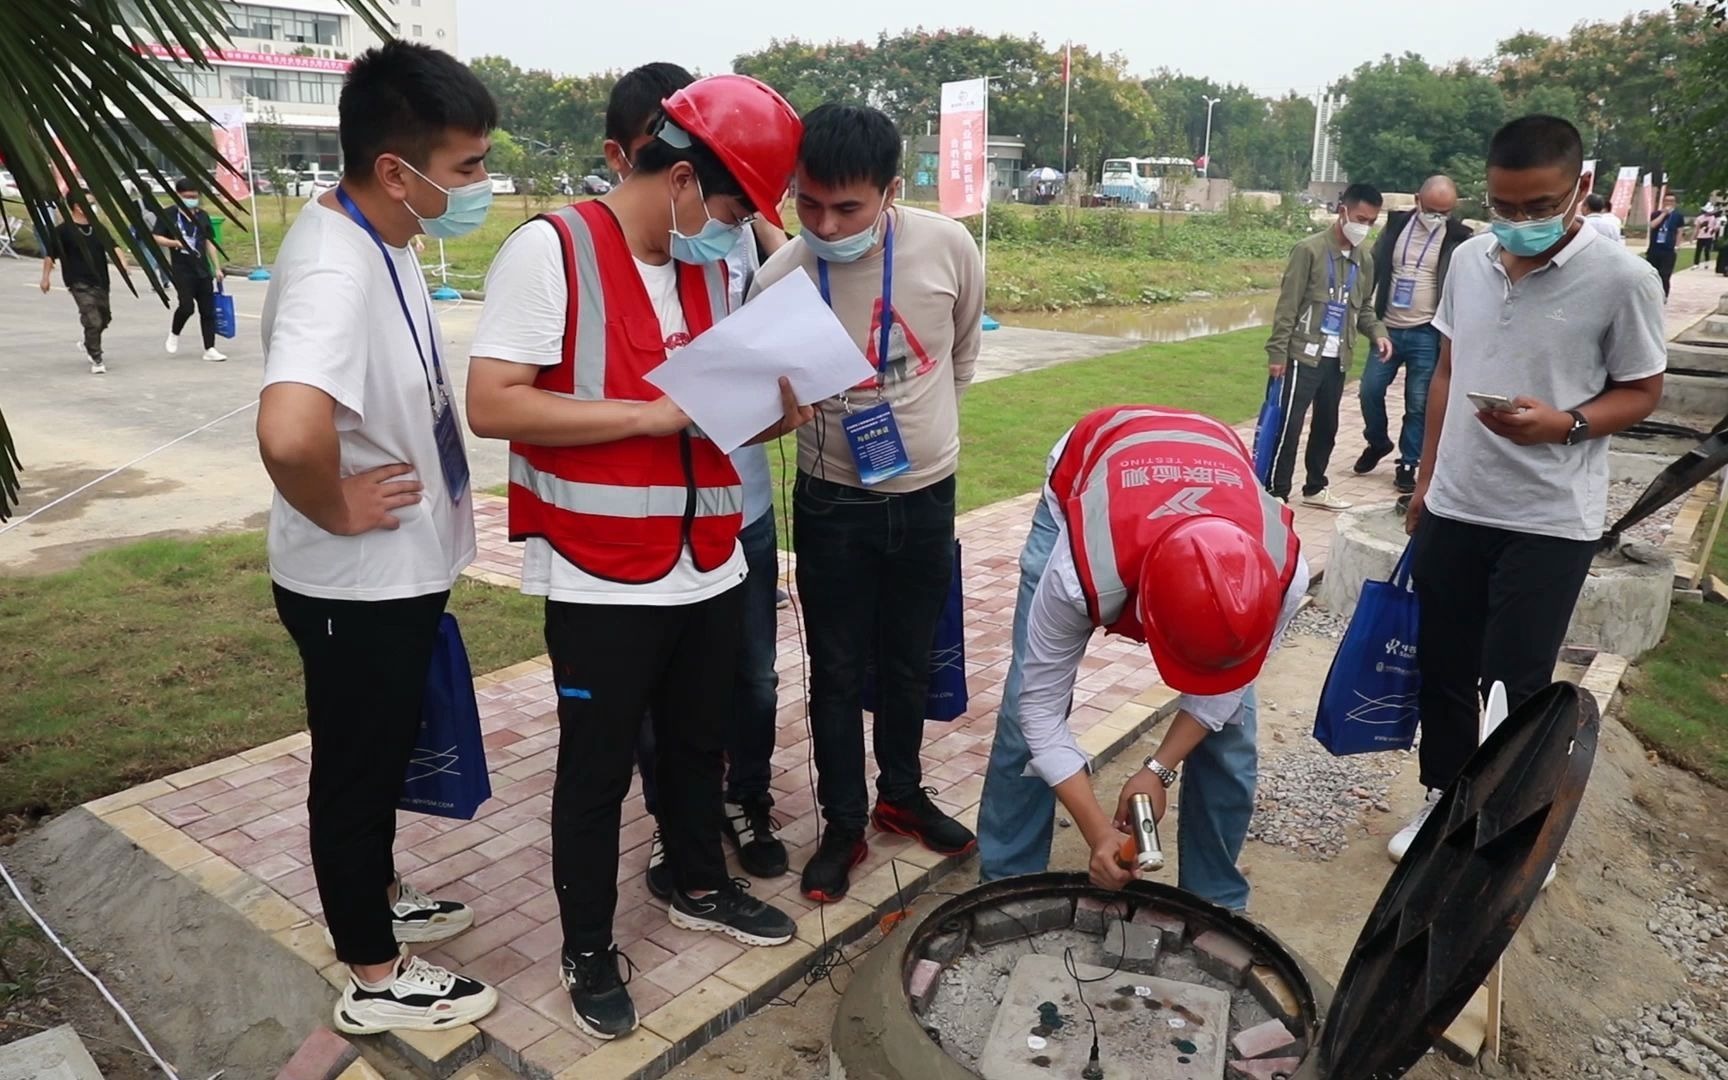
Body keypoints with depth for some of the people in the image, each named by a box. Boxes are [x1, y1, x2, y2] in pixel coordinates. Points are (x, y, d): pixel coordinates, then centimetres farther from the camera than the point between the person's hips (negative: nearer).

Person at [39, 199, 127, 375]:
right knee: (93, 321, -14)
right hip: (80, 284, -6)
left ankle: (89, 344, 47)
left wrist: (123, 263, -20)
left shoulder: (98, 227, 7)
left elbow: (113, 247, -1)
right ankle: (96, 360, -2)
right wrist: (45, 278, 1)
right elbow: (49, 255, 0)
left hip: (100, 282, 6)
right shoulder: (63, 230, -7)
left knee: (104, 318, 17)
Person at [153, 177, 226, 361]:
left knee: (208, 310, 2)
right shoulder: (168, 214, -1)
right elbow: (156, 238, -1)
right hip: (181, 270, -4)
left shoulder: (202, 215, 11)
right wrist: (175, 242, -19)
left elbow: (209, 242, 14)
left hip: (203, 269, 4)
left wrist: (217, 268, 10)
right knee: (187, 305, -16)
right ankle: (174, 334, 12)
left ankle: (210, 349, 7)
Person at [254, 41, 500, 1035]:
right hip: (356, 586, -9)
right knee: (356, 770, 10)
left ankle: (382, 899, 48)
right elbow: (289, 432, -46)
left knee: (384, 758, 25)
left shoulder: (380, 242, 4)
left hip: (398, 574, 9)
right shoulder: (337, 268, -28)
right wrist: (336, 512, -26)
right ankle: (377, 980, 30)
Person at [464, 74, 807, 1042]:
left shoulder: (712, 266, 9)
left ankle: (702, 887, 44)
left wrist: (768, 414, -7)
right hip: (603, 580, -6)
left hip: (710, 566, 6)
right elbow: (492, 405, -20)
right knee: (597, 771, 9)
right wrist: (653, 414, -23)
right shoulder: (551, 249, -12)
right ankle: (588, 949, 30)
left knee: (701, 744, 21)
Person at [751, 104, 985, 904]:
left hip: (928, 493, 2)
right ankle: (843, 825, 26)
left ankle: (901, 795, 38)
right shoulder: (779, 278, -17)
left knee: (908, 661, 17)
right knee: (836, 672, 8)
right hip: (834, 502, -1)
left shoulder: (948, 247, -15)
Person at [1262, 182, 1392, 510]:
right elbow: (1287, 305, -10)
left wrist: (1377, 333, -1)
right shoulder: (1310, 250, -9)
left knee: (1327, 425, 14)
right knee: (1289, 425, -5)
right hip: (1304, 355, -6)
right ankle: (1277, 493, 2)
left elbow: (1363, 308, 19)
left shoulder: (1365, 260, 10)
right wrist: (1277, 352, -13)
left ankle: (1315, 487, 28)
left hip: (1338, 359, 7)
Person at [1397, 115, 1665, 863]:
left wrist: (1564, 424, -24)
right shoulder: (1468, 261, 3)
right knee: (1442, 670, 13)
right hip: (1453, 509, 5)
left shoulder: (1623, 279, -12)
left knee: (1513, 687, 1)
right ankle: (1444, 798, 33)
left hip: (1550, 522, -4)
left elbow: (1641, 393, -4)